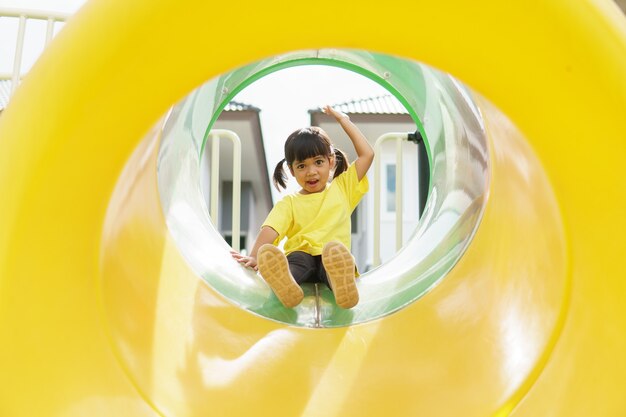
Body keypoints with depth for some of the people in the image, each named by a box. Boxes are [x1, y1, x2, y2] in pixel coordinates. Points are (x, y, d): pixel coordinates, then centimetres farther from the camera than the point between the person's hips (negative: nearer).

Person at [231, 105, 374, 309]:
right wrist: (254, 256, -20)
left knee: (335, 250, -38)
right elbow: (270, 230, -1)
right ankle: (286, 284, -70)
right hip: (300, 256, 0)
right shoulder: (289, 203, 17)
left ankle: (341, 284, -71)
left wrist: (345, 121, 21)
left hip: (332, 259, 0)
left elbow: (367, 154, 18)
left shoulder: (342, 188, 23)